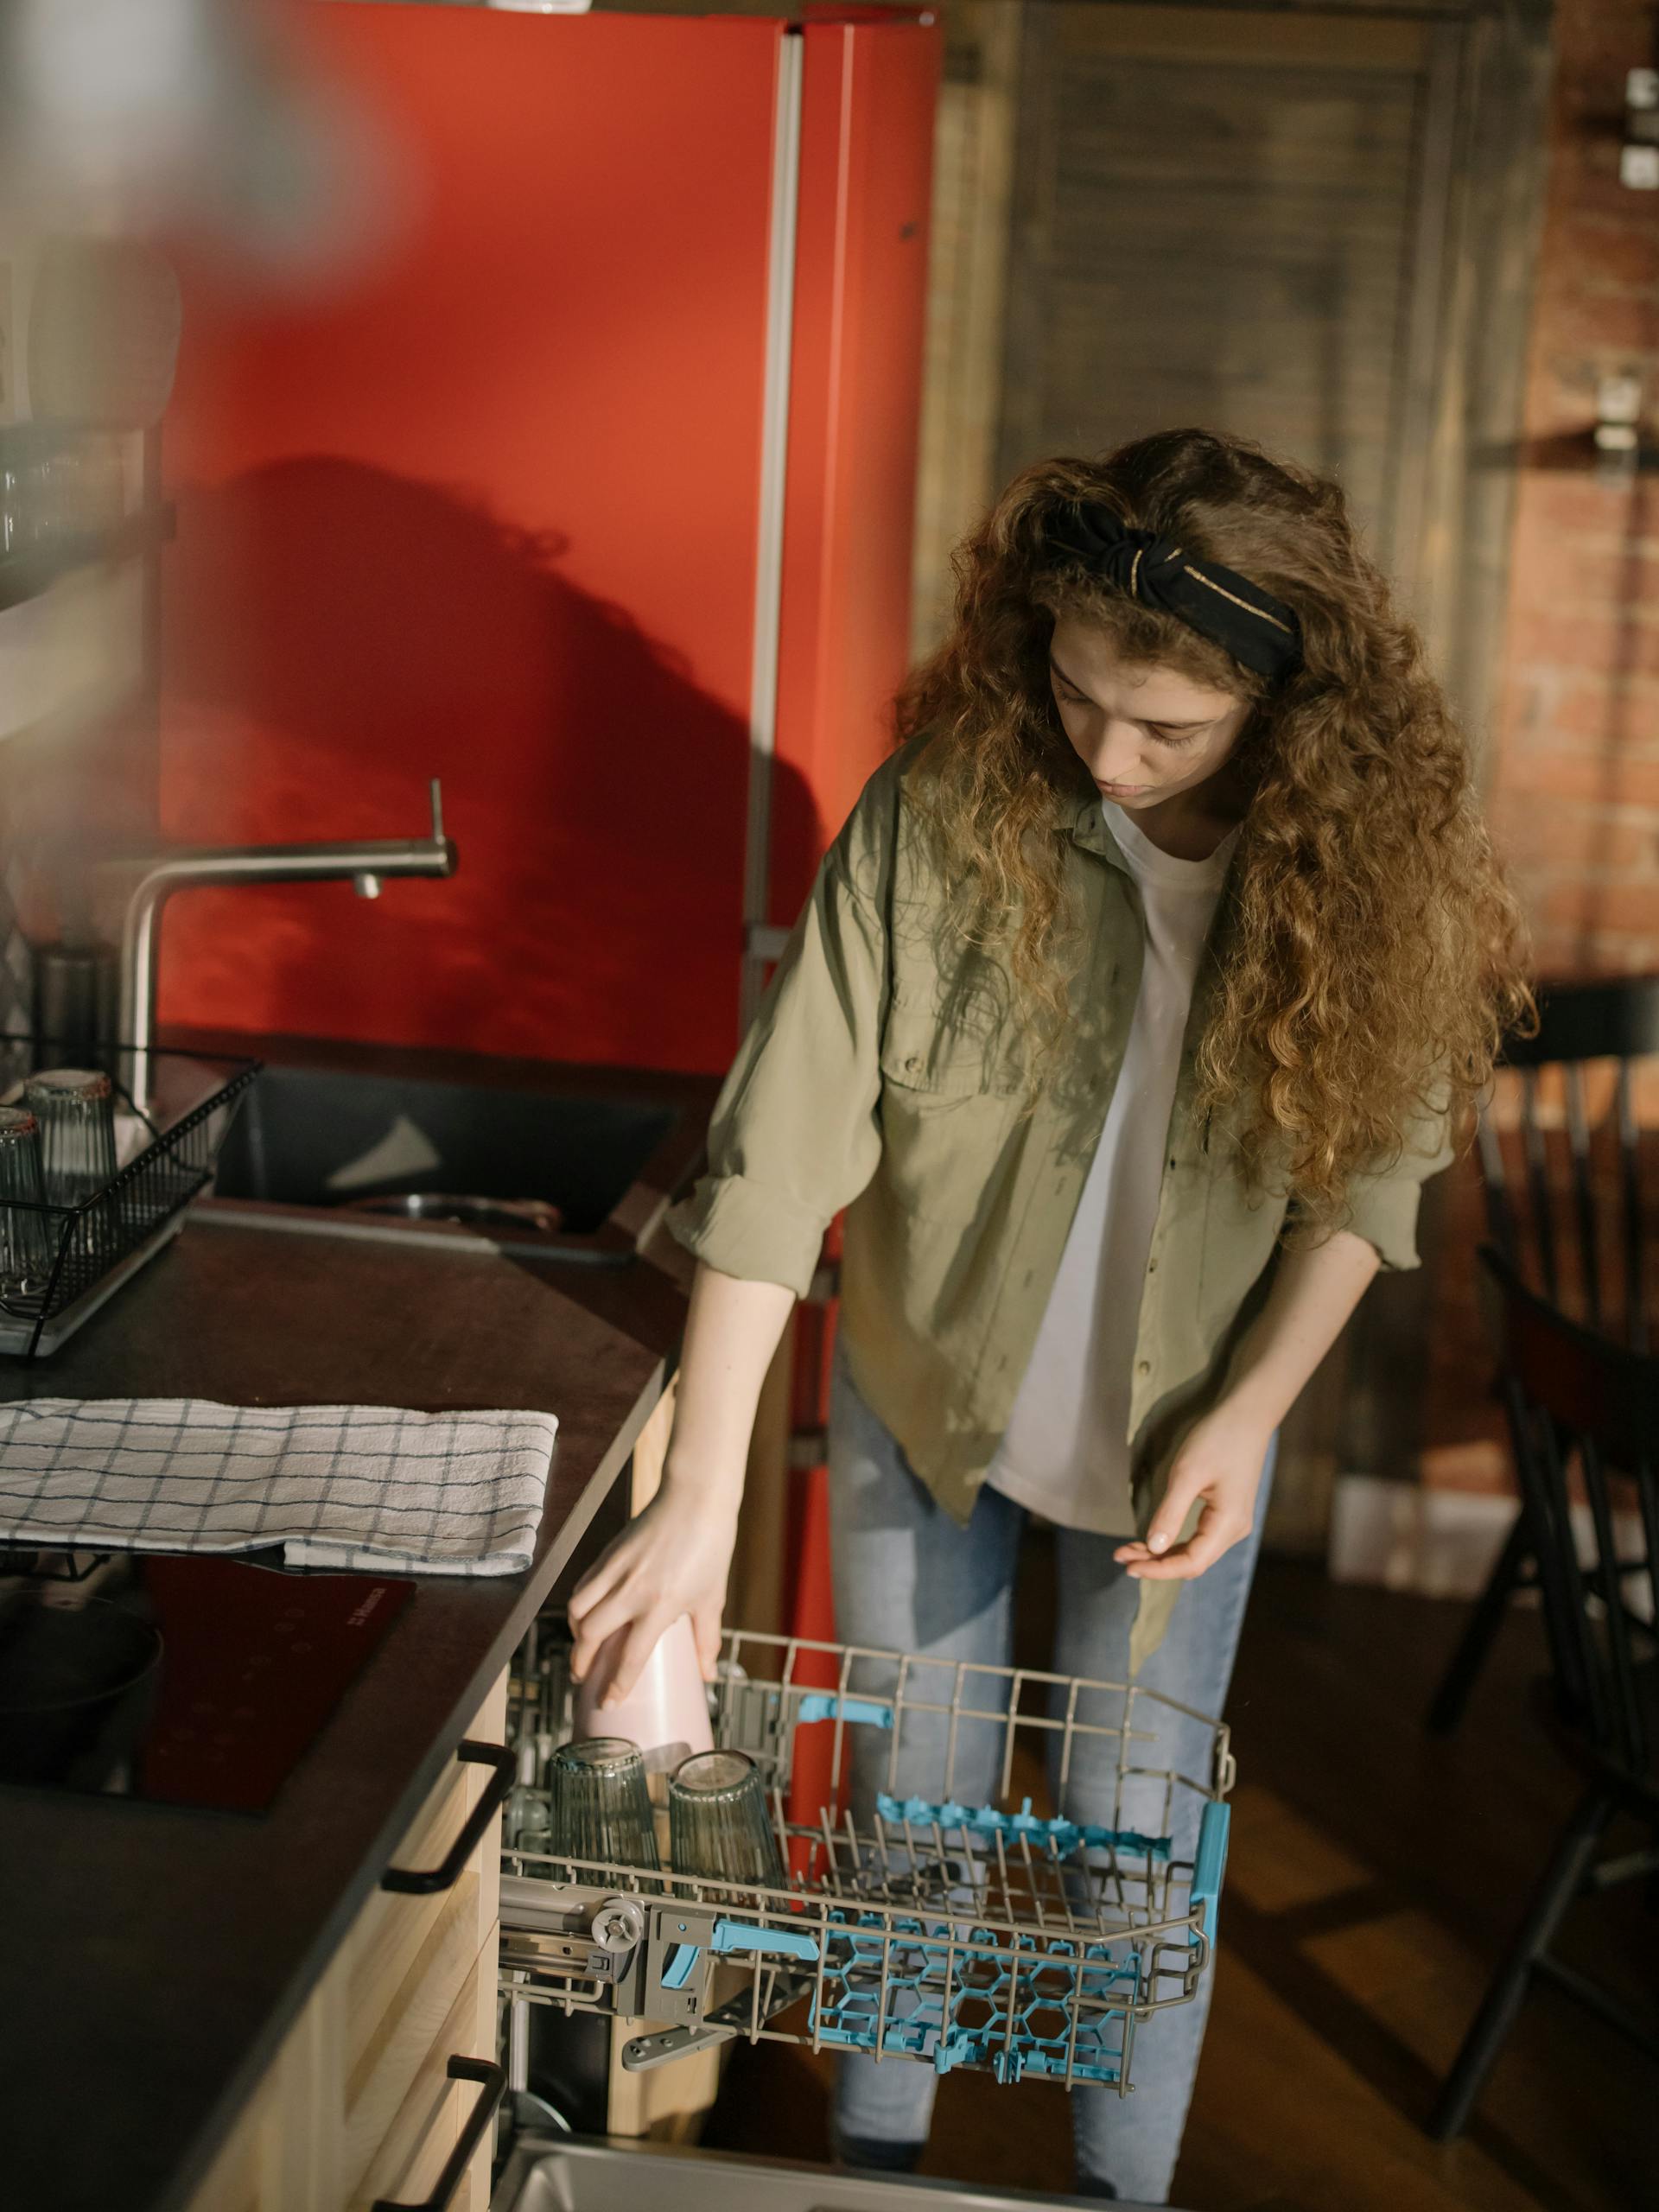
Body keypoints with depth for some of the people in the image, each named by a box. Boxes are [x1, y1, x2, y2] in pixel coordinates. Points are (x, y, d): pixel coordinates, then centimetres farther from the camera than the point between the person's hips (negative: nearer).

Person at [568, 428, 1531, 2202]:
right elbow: (784, 1146, -23)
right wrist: (701, 1494, -26)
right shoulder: (942, 810, -22)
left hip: (1176, 1439, 0)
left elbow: (1372, 1164, -3)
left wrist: (1247, 1411, -14)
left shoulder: (1370, 861, -18)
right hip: (924, 1402, 0)